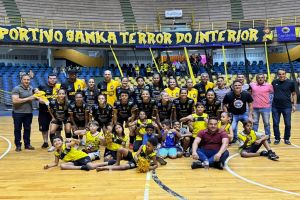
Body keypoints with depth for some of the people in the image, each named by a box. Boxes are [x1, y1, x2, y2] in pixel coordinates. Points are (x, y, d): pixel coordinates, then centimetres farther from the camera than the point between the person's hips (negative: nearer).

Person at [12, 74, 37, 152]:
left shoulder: (31, 88, 9)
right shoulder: (16, 89, -11)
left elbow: (33, 98, 27)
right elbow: (15, 100, -23)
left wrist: (35, 97, 2)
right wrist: (28, 99, -20)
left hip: (28, 112, 5)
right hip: (18, 113, -5)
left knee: (27, 129, 11)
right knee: (17, 129, 5)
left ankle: (27, 144, 22)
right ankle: (18, 145, 14)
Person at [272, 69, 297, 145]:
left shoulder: (290, 82, -2)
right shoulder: (274, 82, 3)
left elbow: (294, 94, 4)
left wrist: (294, 105, -1)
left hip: (287, 107, -1)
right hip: (275, 107, 2)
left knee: (287, 124, 5)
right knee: (275, 123, 6)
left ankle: (287, 139, 20)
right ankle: (277, 138, 19)